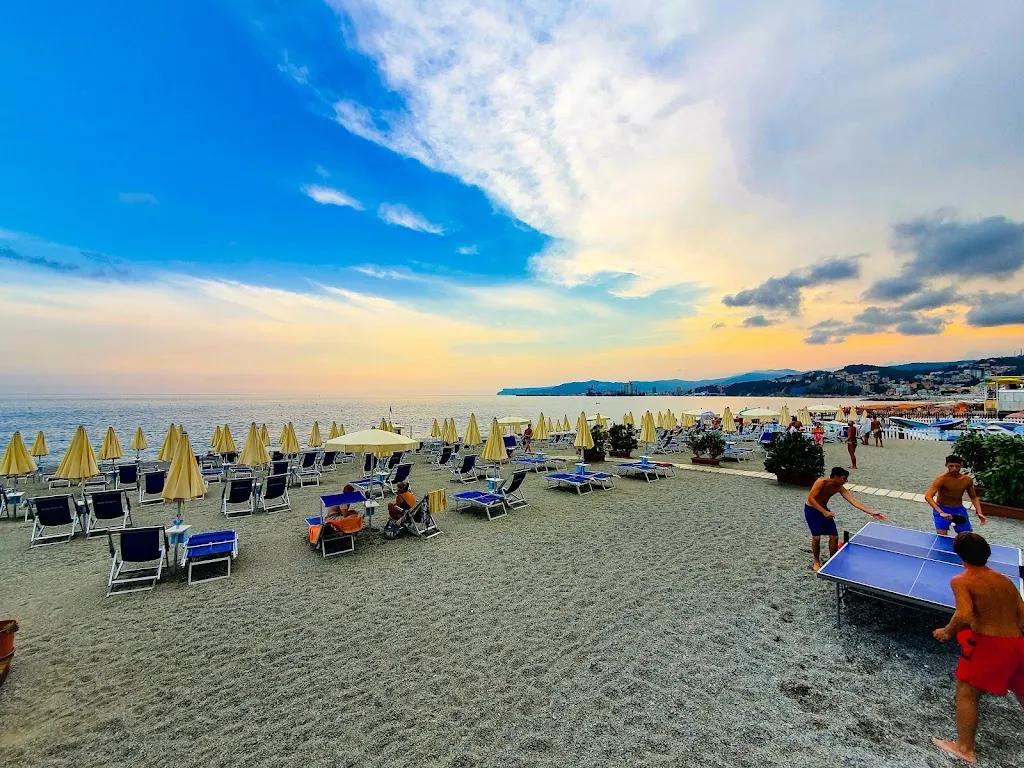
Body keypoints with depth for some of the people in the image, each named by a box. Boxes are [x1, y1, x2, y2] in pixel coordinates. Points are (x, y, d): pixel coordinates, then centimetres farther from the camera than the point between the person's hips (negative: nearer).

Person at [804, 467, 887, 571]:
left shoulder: (839, 488, -8)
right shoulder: (821, 482, -28)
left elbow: (854, 501, -9)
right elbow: (810, 498, -31)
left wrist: (872, 512, -16)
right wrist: (824, 512, -34)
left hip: (823, 510, 7)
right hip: (811, 510, -7)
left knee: (834, 536, 4)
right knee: (816, 536, -9)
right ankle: (816, 562, 11)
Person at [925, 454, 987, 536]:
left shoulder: (967, 480, -4)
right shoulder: (941, 479, -20)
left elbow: (973, 497, 13)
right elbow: (928, 496, -29)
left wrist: (979, 512, -1)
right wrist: (941, 512, -39)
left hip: (959, 509, 5)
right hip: (942, 508, -5)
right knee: (941, 535, -17)